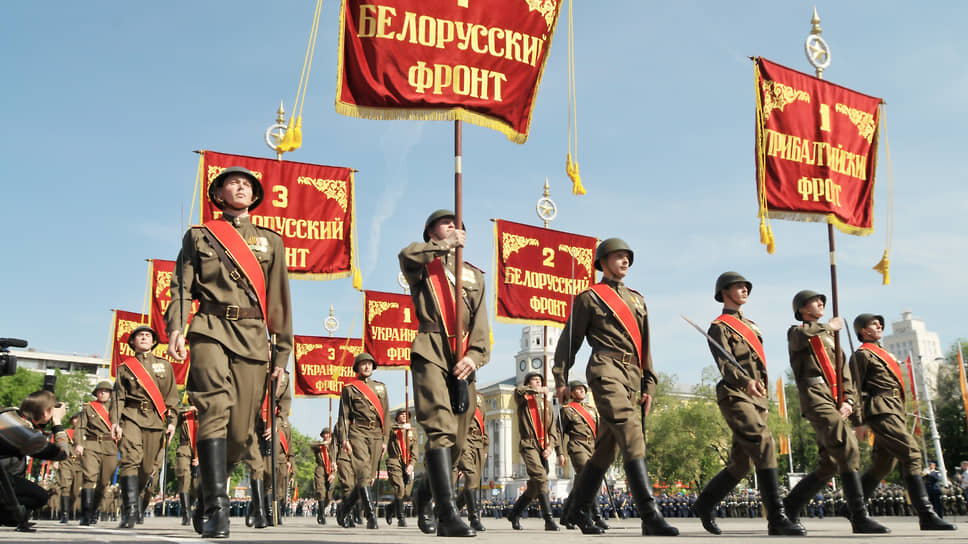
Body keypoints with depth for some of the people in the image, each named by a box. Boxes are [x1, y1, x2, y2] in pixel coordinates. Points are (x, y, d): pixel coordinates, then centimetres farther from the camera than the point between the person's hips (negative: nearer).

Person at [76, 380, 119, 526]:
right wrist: (79, 444, -9)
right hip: (91, 447, -2)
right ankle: (86, 514, -22)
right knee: (90, 477, -17)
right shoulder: (88, 408, 15)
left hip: (110, 449, 2)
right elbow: (80, 427, 6)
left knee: (104, 482, 2)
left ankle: (94, 511, 19)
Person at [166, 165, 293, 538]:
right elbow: (181, 285, 9)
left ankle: (207, 492, 21)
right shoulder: (199, 236, 18)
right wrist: (175, 327, -9)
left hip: (252, 338, 2)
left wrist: (282, 351, 10)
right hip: (210, 329, -2)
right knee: (215, 409, -20)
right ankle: (217, 508, -23)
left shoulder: (270, 241, 21)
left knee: (241, 428, -2)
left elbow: (279, 300, 17)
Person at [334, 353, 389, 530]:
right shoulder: (349, 388, 8)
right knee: (363, 473, -18)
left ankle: (343, 508, 21)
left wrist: (385, 439, 13)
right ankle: (371, 517, -22)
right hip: (358, 432, -4)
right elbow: (343, 415, 3)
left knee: (369, 477, 2)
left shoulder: (381, 387, 19)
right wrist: (344, 439, -6)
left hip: (376, 435, 5)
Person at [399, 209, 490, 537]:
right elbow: (407, 255, -15)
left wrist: (475, 355, -6)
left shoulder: (474, 275, 23)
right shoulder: (421, 266, 13)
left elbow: (480, 323, 11)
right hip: (430, 353, -5)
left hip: (463, 361, 5)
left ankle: (423, 494, 31)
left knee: (456, 441, 6)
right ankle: (448, 515, -24)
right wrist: (449, 244, -4)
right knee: (440, 430, -20)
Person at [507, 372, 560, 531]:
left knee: (535, 485, 4)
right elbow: (518, 390, -19)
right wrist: (538, 390, -12)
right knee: (540, 477, -21)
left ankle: (514, 513, 22)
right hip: (528, 444, -5)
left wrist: (551, 446, 0)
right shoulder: (522, 400, 8)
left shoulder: (546, 403, 21)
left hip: (543, 446, 5)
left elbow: (553, 428, 14)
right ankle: (549, 520, -24)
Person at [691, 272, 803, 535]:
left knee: (742, 462, 6)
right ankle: (776, 518, -29)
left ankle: (705, 503, 22)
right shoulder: (719, 326, 0)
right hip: (735, 396, -8)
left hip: (757, 398, 8)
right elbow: (725, 364, -15)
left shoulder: (751, 325, 26)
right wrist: (746, 381, -34)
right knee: (764, 445, -25)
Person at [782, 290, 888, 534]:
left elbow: (845, 373, 21)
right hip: (815, 397, -8)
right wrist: (829, 326, -3)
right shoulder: (796, 333, 10)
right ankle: (860, 517, -27)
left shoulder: (831, 339, 31)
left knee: (829, 464, 4)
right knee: (848, 448, -24)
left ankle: (789, 507, 15)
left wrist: (848, 401, 3)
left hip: (834, 401, 8)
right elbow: (800, 335, -19)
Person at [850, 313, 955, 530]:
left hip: (894, 412, 9)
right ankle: (927, 516, -23)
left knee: (882, 465, 9)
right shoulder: (862, 354, -1)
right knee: (912, 453, -18)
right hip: (880, 410, -9)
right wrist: (859, 421, -15)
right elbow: (856, 389, -8)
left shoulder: (883, 354, 28)